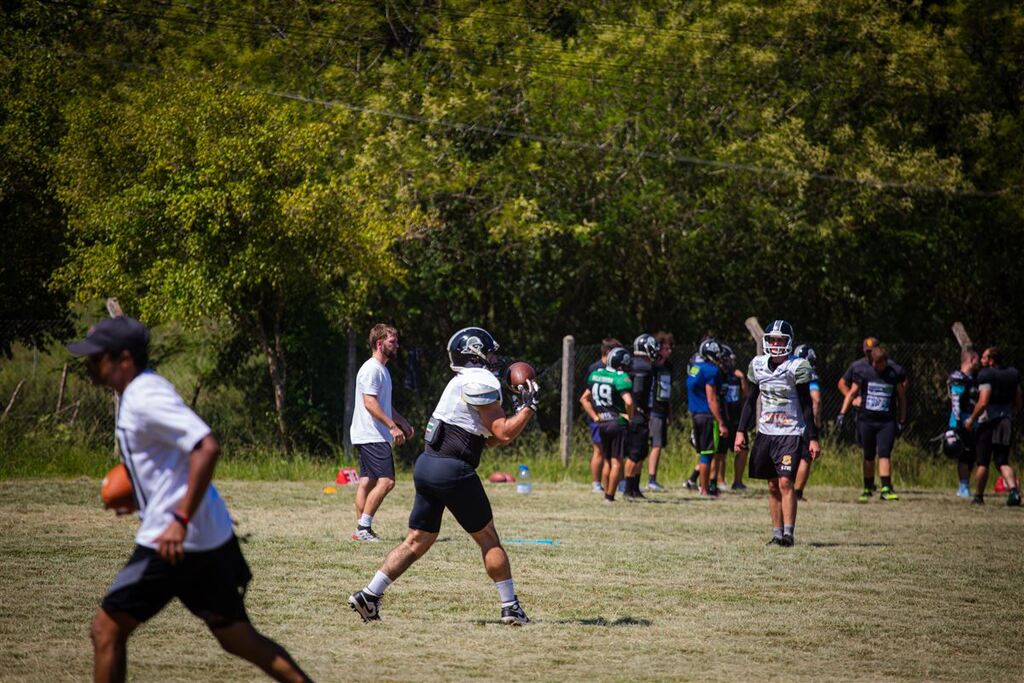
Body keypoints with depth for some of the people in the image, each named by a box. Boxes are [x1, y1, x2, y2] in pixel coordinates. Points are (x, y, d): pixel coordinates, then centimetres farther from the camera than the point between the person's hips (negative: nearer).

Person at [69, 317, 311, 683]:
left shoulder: (146, 399, -16)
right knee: (238, 639, 13)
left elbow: (207, 448, -27)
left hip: (174, 542, -10)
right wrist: (138, 490, 19)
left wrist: (180, 521, -28)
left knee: (107, 628, 0)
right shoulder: (143, 393, 15)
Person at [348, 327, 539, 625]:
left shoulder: (463, 382, 21)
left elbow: (488, 437, 25)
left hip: (426, 466, 9)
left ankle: (369, 595, 5)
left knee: (417, 541, 11)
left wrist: (517, 408, 19)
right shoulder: (482, 382, -9)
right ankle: (510, 608, 9)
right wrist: (528, 407, -1)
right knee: (488, 538, 4)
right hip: (452, 469, -9)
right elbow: (503, 435, -12)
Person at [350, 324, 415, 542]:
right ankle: (363, 527, -13)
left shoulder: (382, 369, 19)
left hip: (373, 436, 11)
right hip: (372, 436, -11)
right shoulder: (372, 369, -13)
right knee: (386, 481, -14)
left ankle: (361, 528, 10)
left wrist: (403, 422, 26)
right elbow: (370, 403, -22)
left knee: (367, 482, 9)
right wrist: (393, 427, -23)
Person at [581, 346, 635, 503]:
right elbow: (628, 402, -27)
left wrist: (595, 417, 13)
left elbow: (584, 399, 14)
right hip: (618, 423, -6)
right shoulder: (621, 379, -15)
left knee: (607, 461, 17)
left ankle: (606, 494, 19)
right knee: (616, 462, 0)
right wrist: (630, 417, -10)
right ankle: (610, 496, -2)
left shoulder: (596, 375, 7)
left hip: (602, 424, 6)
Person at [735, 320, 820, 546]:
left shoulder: (797, 367, -6)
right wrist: (741, 431, 9)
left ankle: (789, 533, -15)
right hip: (765, 432, 5)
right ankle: (777, 533, 10)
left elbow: (806, 406, -4)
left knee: (785, 483, -14)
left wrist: (812, 439, -6)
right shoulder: (758, 365, 7)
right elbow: (750, 401, 14)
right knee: (773, 486, 6)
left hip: (790, 434, -5)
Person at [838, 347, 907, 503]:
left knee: (884, 453, -12)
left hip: (887, 421, -1)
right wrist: (842, 413, 0)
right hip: (866, 419, 1)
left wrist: (901, 421, 8)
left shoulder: (895, 373, 0)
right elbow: (852, 393, 8)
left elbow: (901, 398, 10)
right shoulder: (863, 372, 0)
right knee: (869, 456, 7)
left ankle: (886, 488, -15)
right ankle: (868, 488, 18)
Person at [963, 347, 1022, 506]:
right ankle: (1013, 489, -16)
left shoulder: (986, 375, -13)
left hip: (987, 421, -5)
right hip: (1006, 421, 6)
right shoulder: (1013, 374, 9)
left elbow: (983, 403, -20)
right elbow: (1018, 403, 14)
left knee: (982, 462, 5)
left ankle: (978, 497, 12)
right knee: (1002, 461, 8)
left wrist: (971, 420, -9)